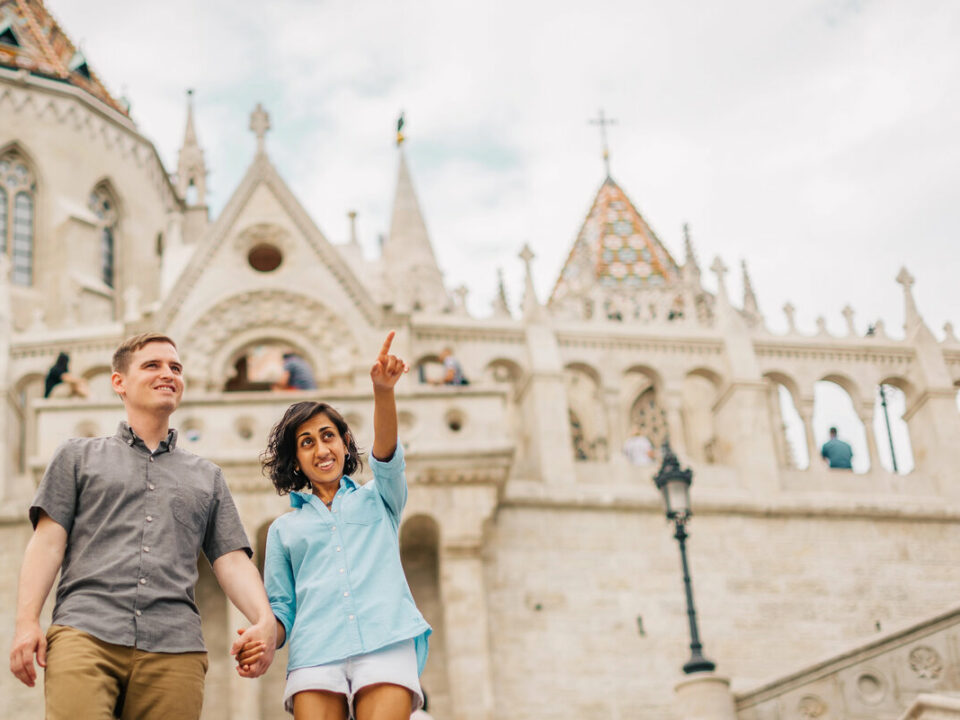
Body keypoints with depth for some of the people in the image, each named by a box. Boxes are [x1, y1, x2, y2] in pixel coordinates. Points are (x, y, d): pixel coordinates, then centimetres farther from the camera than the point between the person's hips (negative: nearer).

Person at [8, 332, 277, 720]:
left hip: (175, 647, 2)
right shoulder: (79, 455, 22)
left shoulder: (207, 477, 26)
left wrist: (265, 621, -3)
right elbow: (48, 541, 11)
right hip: (86, 631, -2)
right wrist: (27, 621, -4)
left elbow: (232, 559, 16)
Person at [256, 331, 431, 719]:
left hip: (386, 644, -1)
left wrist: (383, 390, -17)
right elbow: (282, 608, 19)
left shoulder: (377, 499, 22)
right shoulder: (284, 528, 24)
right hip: (315, 653, 1)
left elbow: (387, 455, 1)